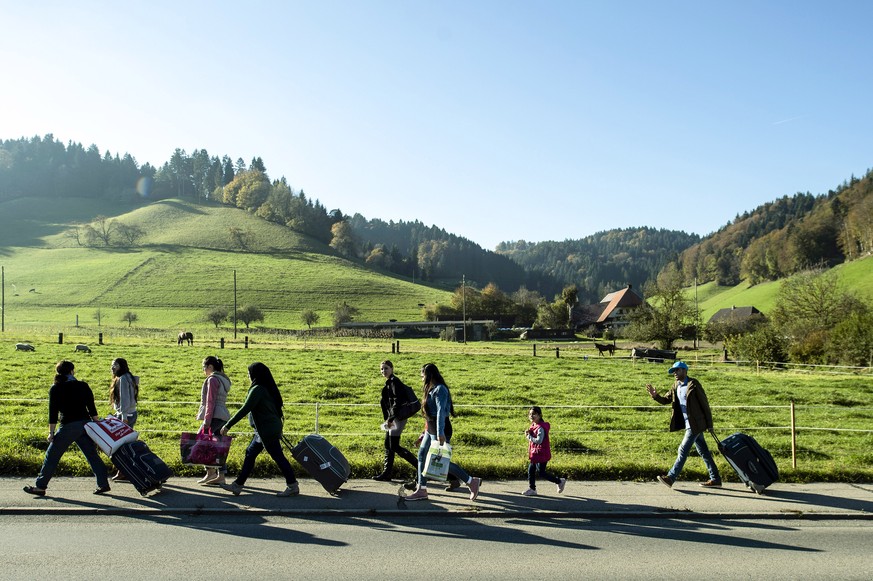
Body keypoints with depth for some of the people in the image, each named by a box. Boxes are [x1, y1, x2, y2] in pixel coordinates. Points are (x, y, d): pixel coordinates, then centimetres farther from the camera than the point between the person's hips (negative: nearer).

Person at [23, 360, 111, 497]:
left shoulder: (56, 388, -3)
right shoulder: (83, 386, 7)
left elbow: (53, 412, -6)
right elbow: (92, 408, 7)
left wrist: (51, 432, -3)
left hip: (68, 426, -4)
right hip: (85, 424, 4)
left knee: (52, 456, 8)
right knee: (92, 455, 8)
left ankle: (40, 486, 12)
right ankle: (103, 484, 6)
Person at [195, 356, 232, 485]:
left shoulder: (212, 379, -9)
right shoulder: (223, 379, 19)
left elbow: (210, 401, -15)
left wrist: (207, 421, -18)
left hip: (214, 416, -9)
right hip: (224, 416, 9)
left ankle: (211, 471, -4)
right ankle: (221, 476, 8)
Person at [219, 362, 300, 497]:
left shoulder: (257, 390, -16)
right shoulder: (267, 388, 12)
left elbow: (244, 410, -20)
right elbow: (278, 405, 17)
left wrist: (228, 425, -15)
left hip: (268, 430, -10)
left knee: (278, 457, -4)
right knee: (250, 453, 14)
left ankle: (293, 486, 2)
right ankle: (238, 485, 20)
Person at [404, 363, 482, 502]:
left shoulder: (440, 389, -17)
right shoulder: (432, 390, 14)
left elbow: (441, 411, -28)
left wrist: (440, 433, -37)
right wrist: (425, 433, 23)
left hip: (440, 429, -10)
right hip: (430, 429, 10)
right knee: (421, 456, 9)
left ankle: (472, 482, 3)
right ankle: (421, 490, 15)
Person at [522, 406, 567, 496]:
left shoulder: (540, 427, -22)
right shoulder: (533, 425, 9)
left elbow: (539, 440, -29)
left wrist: (529, 436, -19)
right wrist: (529, 433, -1)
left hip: (541, 454, -9)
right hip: (535, 453, 9)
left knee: (541, 472, -1)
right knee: (531, 469, 9)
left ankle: (560, 481, 15)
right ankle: (532, 489, 18)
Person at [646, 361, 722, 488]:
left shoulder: (693, 384, -12)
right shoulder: (676, 385, 11)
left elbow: (704, 403, -10)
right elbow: (666, 400, 10)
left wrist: (709, 424, -9)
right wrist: (655, 396, -11)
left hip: (695, 424, -8)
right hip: (689, 424, 8)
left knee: (683, 450, -9)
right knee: (703, 451, 13)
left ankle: (671, 478, -9)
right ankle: (715, 479, 21)